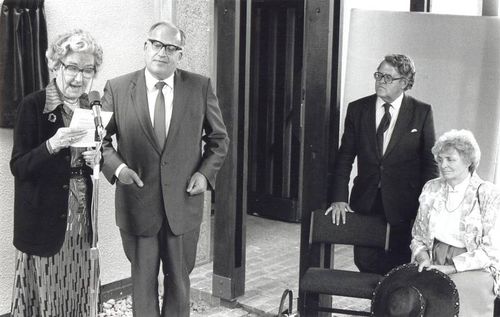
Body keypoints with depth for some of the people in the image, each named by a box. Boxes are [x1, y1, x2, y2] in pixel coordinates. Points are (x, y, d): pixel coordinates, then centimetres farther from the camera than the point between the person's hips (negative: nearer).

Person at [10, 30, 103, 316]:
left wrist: (96, 160, -5)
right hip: (44, 222, -5)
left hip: (81, 221, 5)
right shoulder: (33, 105, -9)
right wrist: (52, 144, -28)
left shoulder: (90, 106, 7)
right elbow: (18, 168, -12)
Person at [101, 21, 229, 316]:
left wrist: (205, 172, -7)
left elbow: (219, 138, 7)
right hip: (137, 204, 0)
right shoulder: (117, 88, -3)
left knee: (179, 280, 15)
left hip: (184, 202, 1)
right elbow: (100, 138, 3)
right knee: (143, 279, 13)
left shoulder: (201, 87, -2)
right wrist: (117, 167, -15)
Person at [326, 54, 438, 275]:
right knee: (365, 263, 8)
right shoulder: (357, 109, 4)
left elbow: (430, 162, 1)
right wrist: (339, 198, -4)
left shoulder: (422, 112, -2)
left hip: (403, 206, -2)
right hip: (365, 203, 3)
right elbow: (344, 157, 4)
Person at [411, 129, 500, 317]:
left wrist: (449, 268, -15)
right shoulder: (431, 189, 11)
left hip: (473, 269, -3)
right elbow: (417, 236, 15)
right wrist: (423, 258, -7)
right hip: (433, 263, 3)